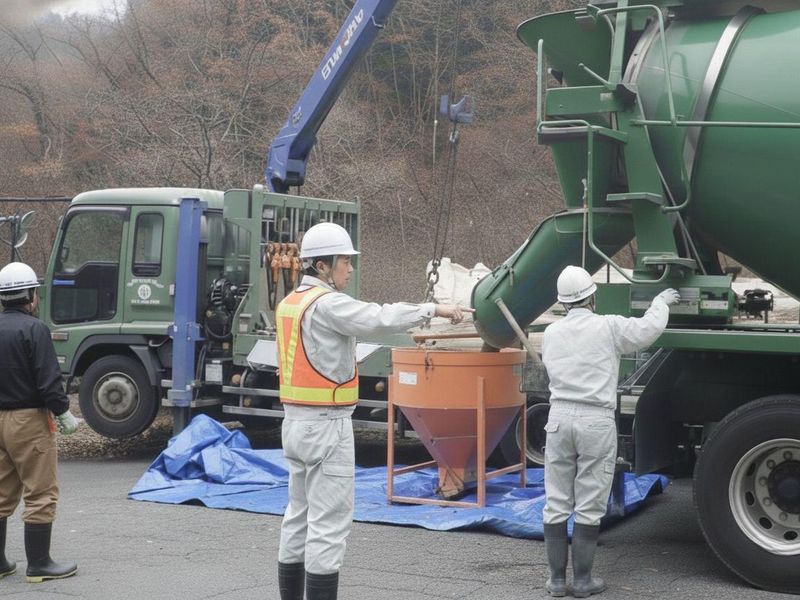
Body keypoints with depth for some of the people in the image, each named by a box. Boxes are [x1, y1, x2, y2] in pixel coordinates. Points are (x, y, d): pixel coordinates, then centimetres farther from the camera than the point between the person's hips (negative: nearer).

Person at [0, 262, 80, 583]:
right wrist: (63, 413, -8)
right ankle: (38, 564, 3)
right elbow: (48, 379, -18)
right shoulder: (33, 329, -14)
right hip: (29, 420, -8)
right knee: (40, 494, 0)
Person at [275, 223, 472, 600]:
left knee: (299, 517, 16)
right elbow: (380, 318, -24)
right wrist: (434, 309, -18)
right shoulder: (326, 304, -17)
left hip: (296, 422, 10)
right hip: (327, 425, -10)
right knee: (329, 523, -5)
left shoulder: (290, 303, 14)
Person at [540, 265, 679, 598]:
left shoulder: (551, 333, 9)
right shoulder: (608, 327, -5)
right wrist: (661, 301, 14)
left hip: (559, 417, 4)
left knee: (556, 504, 8)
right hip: (596, 421, -4)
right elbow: (649, 329, -6)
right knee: (589, 506, 3)